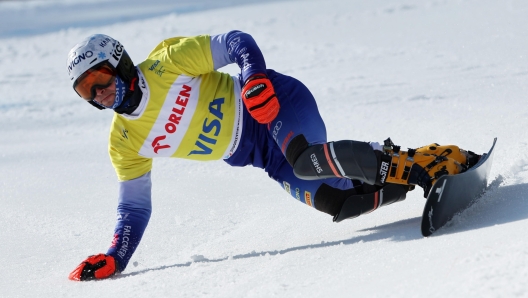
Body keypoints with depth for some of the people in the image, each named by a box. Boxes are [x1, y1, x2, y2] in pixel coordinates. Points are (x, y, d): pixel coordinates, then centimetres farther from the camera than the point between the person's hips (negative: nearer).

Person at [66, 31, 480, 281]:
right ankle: (433, 160, 1)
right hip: (269, 156, 6)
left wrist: (255, 77, -27)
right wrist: (114, 260, 0)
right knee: (340, 202, -13)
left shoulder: (167, 63, -12)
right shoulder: (125, 144, 4)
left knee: (307, 160, -38)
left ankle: (408, 163, -23)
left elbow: (235, 42, -8)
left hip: (281, 102, -6)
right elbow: (134, 207, 11)